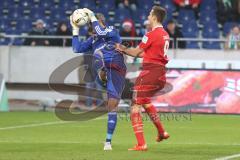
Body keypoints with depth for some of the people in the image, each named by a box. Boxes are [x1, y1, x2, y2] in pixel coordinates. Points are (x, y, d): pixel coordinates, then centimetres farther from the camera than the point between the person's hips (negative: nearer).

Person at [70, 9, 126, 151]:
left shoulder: (113, 31, 13)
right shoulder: (93, 40, 26)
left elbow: (101, 33, -9)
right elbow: (77, 49, 17)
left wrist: (92, 16, -1)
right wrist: (75, 29, 18)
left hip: (117, 71, -3)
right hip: (102, 72, 3)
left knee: (113, 105, -9)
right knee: (98, 53, -29)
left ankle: (108, 141, -3)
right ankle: (102, 75, -59)